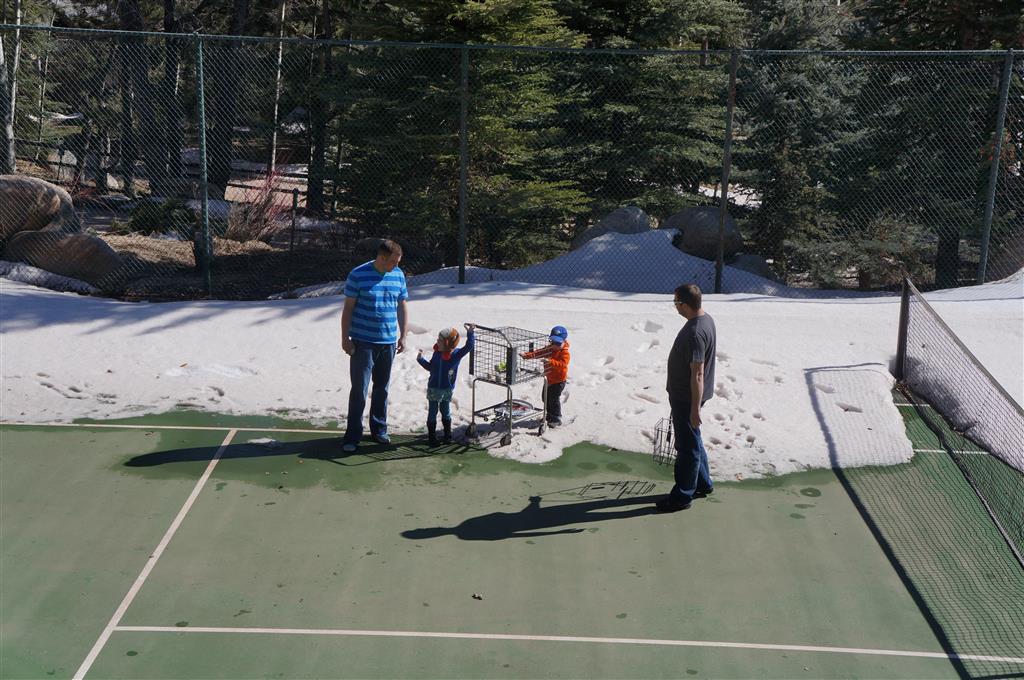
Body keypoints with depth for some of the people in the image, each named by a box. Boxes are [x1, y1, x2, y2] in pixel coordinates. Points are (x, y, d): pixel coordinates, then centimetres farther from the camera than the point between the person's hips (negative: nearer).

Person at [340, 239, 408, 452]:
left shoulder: (398, 275, 6)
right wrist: (345, 338, -8)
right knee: (359, 389, -4)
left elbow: (402, 307, 13)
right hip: (362, 343, -5)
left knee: (382, 388, 14)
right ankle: (353, 435, 3)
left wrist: (403, 336, 9)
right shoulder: (358, 275, -9)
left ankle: (379, 430, 26)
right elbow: (348, 308, -6)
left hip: (388, 343, 5)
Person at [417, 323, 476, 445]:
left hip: (447, 389, -2)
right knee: (432, 412, 7)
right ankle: (432, 436, 16)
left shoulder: (456, 354, -13)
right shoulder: (437, 353, -4)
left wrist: (470, 333, -33)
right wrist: (420, 359, 1)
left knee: (446, 411, 12)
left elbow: (468, 347, -23)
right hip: (433, 388, 2)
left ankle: (448, 435, 25)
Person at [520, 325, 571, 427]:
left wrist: (550, 361, -44)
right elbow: (538, 353, -3)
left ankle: (556, 419, 8)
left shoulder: (564, 352, -18)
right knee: (545, 397, 18)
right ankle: (550, 415, 36)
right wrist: (527, 355, -18)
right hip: (548, 379, 8)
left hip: (558, 380, -8)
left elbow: (562, 363, -33)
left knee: (554, 399, -5)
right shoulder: (549, 349, 3)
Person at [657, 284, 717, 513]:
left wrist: (695, 408, -25)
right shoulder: (706, 318, 3)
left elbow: (697, 374, -28)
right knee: (692, 441, 23)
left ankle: (682, 496, 14)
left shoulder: (694, 333, -29)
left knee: (688, 446, 2)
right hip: (685, 394, 10)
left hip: (687, 398, -10)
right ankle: (703, 484, 36)